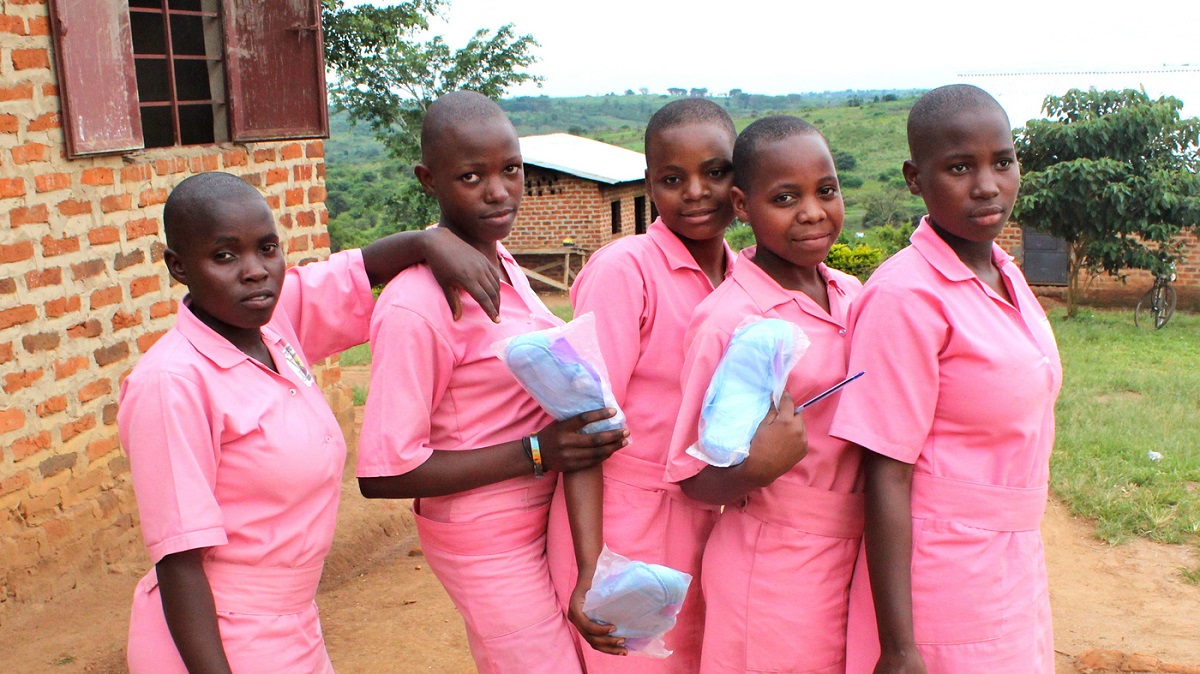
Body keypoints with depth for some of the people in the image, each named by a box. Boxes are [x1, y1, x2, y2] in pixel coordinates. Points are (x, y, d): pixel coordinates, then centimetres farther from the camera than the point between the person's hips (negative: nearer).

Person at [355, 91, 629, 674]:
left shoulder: (501, 262, 3)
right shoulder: (414, 307, -24)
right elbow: (383, 474, -23)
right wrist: (535, 452, -24)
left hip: (539, 522, 8)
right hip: (489, 547, -8)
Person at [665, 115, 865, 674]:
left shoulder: (852, 295, 3)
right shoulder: (727, 319, -16)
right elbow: (695, 480, -12)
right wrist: (757, 467, -30)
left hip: (856, 559, 6)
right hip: (772, 573, -6)